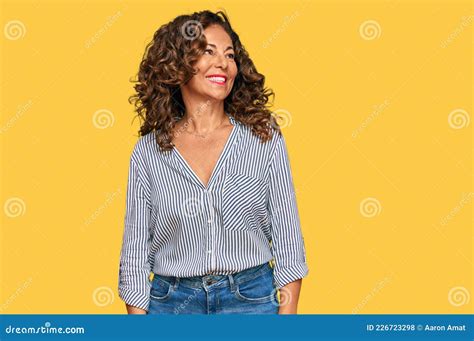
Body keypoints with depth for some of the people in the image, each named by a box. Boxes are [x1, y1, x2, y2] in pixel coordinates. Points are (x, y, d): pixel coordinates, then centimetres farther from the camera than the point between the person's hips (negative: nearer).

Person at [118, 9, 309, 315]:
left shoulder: (265, 139, -5)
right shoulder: (148, 152, -3)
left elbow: (287, 239, -3)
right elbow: (135, 251, 1)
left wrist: (287, 313, -6)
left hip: (252, 299, 0)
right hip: (172, 301, 1)